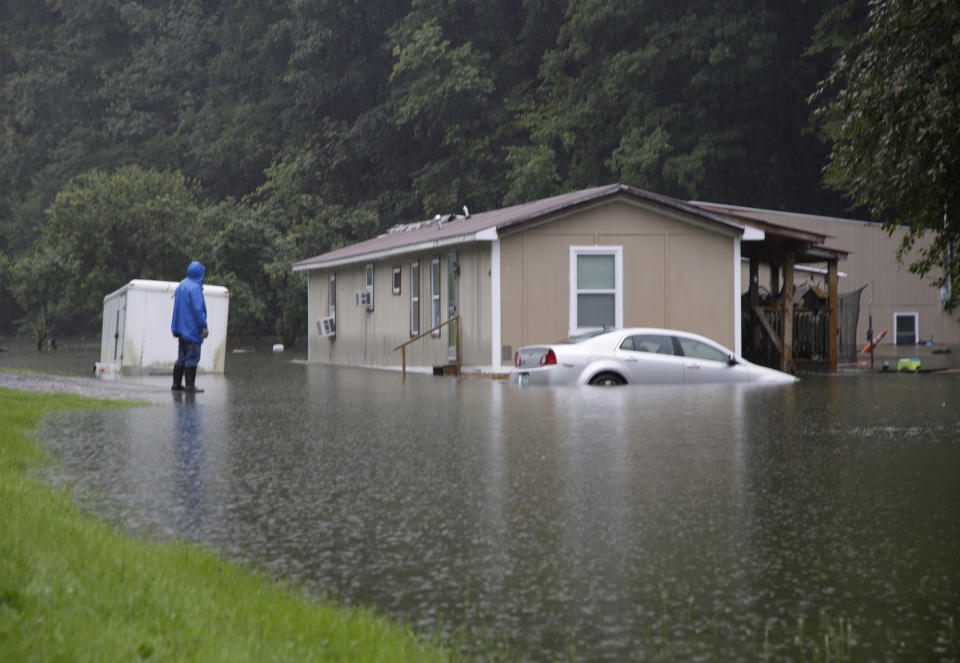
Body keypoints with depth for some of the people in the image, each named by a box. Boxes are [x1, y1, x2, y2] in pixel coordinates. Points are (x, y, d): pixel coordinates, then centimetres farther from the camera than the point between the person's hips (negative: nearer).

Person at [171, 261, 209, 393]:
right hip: (192, 328, -9)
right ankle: (190, 385, -6)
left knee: (182, 357, 13)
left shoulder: (181, 286, 14)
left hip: (182, 328, 9)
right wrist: (204, 326, -17)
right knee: (192, 357, -6)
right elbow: (198, 309, -20)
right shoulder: (194, 288, -15)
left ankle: (176, 383, 14)